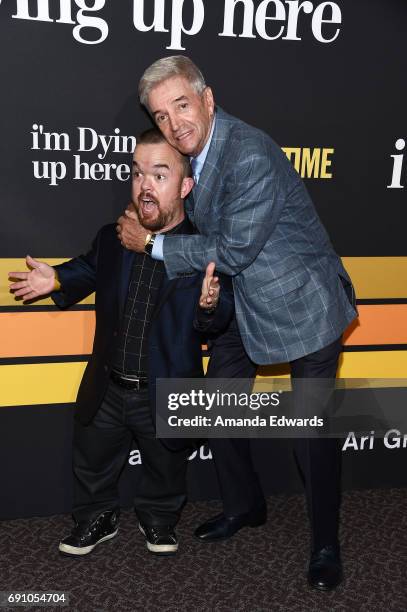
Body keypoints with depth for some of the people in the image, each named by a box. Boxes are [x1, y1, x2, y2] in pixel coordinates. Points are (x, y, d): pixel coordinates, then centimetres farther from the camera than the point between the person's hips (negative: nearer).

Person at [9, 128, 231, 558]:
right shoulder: (112, 237, -5)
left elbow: (220, 322, -16)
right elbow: (90, 269, 17)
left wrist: (211, 305, -36)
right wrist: (57, 280, 4)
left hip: (168, 395, -3)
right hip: (106, 389, 3)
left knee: (166, 468, 21)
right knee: (92, 462, 22)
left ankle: (158, 520, 50)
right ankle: (97, 519, 49)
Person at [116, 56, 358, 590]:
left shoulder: (252, 155, -27)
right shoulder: (189, 148, 0)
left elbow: (233, 251, -25)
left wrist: (151, 243, -18)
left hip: (300, 303, -8)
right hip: (239, 303, 8)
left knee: (311, 429, 1)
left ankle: (325, 543, 24)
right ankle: (244, 506, 39)